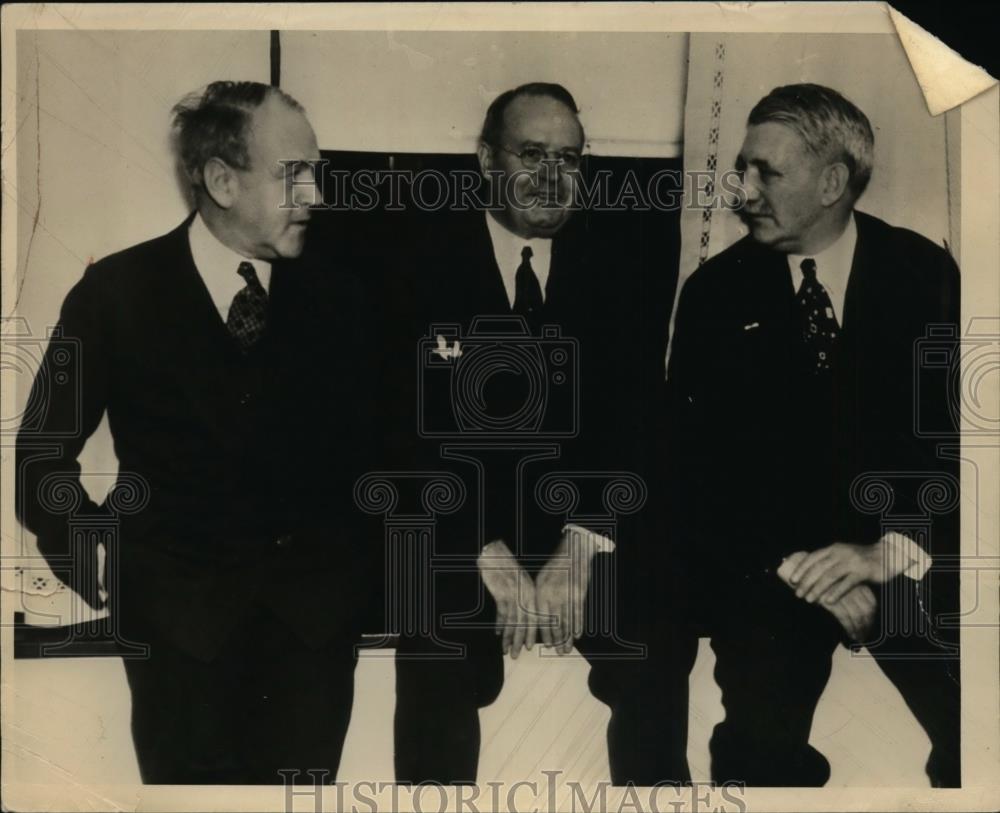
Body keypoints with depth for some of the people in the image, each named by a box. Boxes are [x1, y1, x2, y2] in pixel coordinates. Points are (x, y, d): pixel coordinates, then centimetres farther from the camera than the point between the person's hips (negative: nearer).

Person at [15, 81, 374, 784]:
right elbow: (42, 458, 2)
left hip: (315, 617, 2)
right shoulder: (116, 293, -3)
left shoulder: (331, 296, 3)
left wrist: (351, 560, -1)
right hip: (182, 617, -1)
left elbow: (357, 439, 9)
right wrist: (98, 572, -1)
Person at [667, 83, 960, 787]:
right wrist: (794, 569, -14)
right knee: (759, 749, -21)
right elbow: (699, 459, -2)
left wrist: (892, 550, -18)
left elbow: (954, 433, -2)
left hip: (912, 553, 1)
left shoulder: (924, 274, 2)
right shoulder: (717, 292, 3)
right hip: (770, 561, 0)